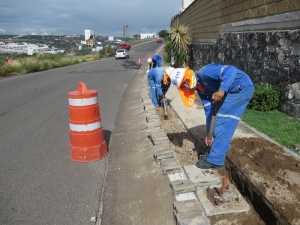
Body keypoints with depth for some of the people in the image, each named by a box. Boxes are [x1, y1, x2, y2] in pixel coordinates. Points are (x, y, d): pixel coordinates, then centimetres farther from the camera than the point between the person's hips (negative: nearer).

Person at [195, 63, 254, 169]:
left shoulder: (203, 73, -19)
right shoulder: (200, 88, 8)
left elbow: (230, 70, -29)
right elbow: (208, 109, 10)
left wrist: (222, 90, -41)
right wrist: (208, 133, 10)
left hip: (243, 87, -10)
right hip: (234, 91, 10)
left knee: (223, 120, -9)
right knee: (225, 121, 14)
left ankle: (215, 160, -2)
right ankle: (216, 152, 28)